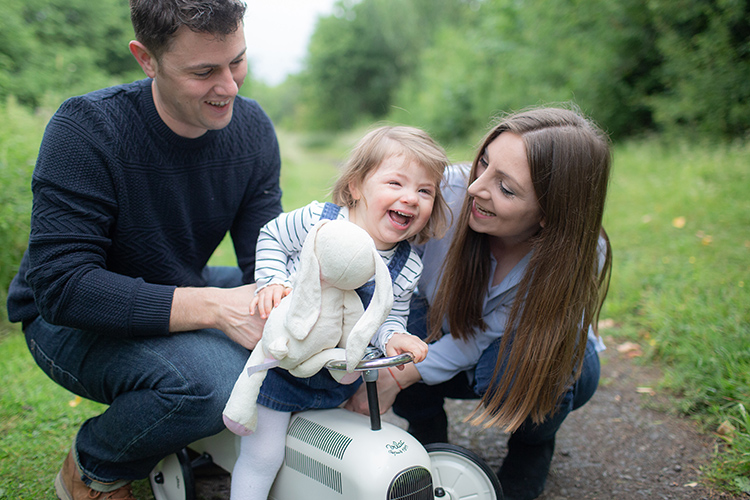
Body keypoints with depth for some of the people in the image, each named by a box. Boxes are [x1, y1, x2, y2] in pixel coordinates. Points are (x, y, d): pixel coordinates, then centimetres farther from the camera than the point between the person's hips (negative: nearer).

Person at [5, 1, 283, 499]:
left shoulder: (252, 128, -9)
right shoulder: (86, 128, -25)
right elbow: (61, 285, -31)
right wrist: (213, 306, -41)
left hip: (176, 295, 6)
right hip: (68, 322, -6)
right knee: (212, 376, -34)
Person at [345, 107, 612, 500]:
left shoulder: (581, 260, -33)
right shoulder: (449, 190, -31)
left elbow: (484, 336, -27)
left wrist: (395, 379, -29)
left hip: (549, 354, -1)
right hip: (451, 341, 2)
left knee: (510, 365, -36)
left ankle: (533, 447, 2)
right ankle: (426, 431, 4)